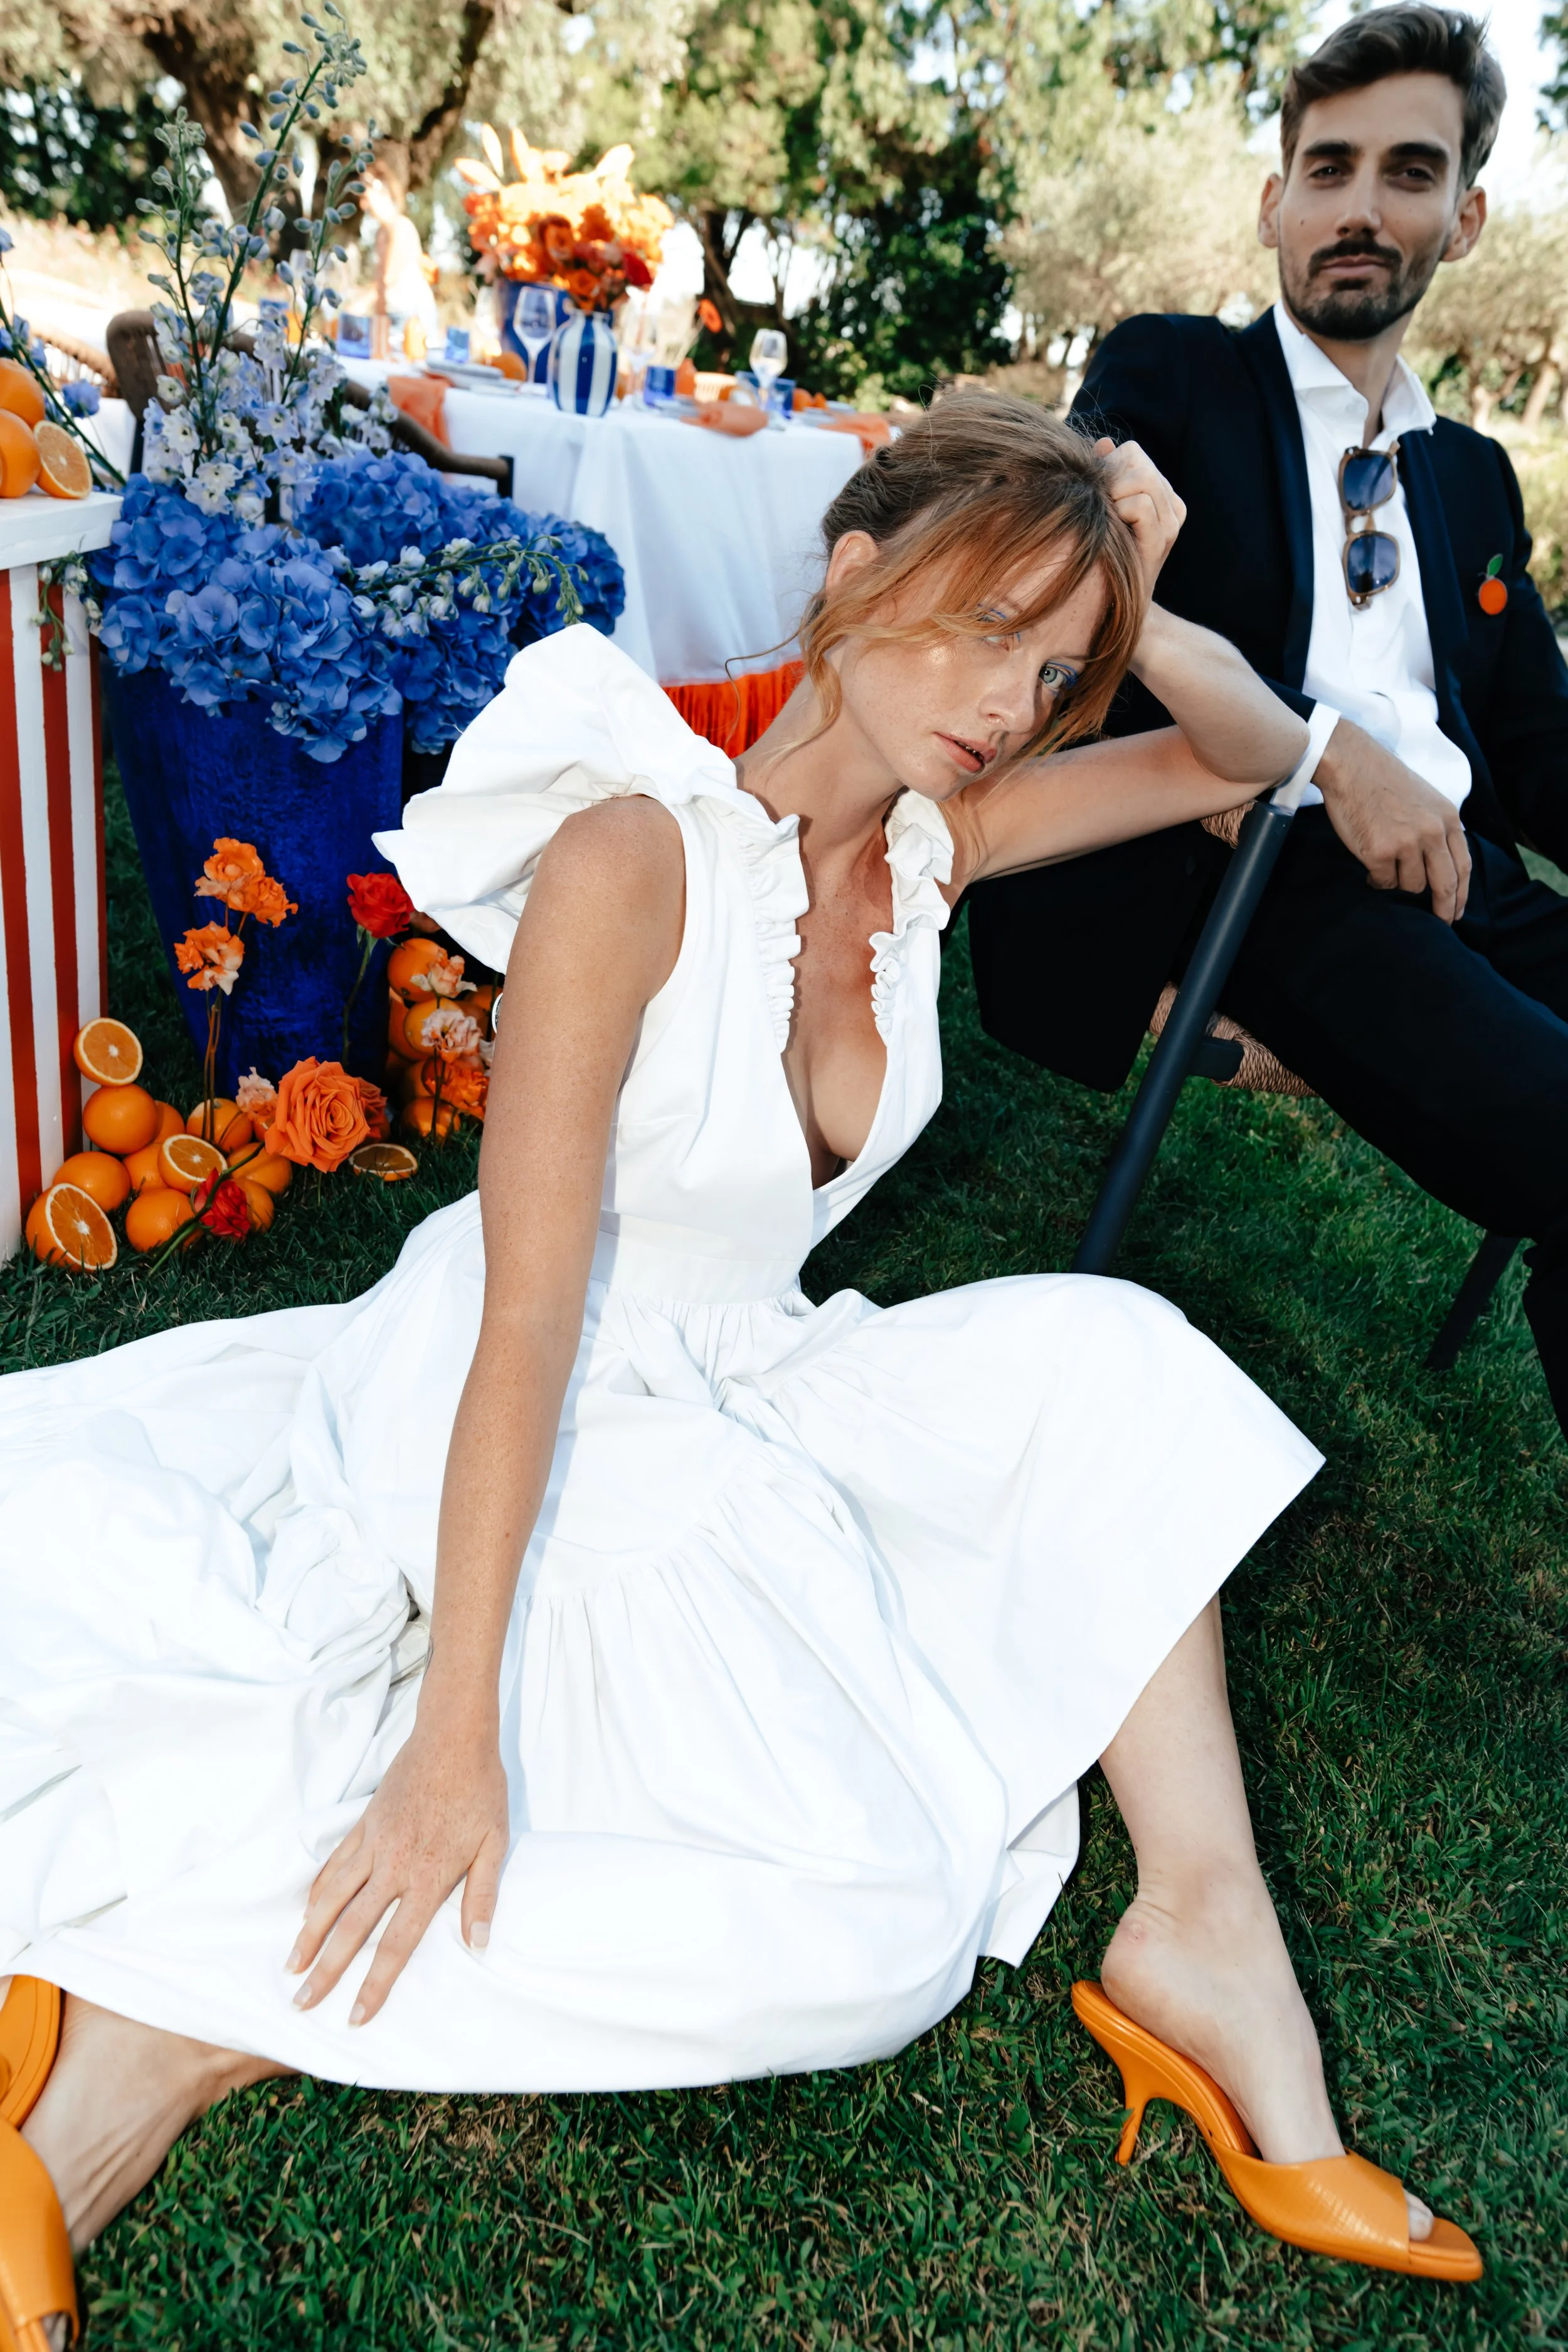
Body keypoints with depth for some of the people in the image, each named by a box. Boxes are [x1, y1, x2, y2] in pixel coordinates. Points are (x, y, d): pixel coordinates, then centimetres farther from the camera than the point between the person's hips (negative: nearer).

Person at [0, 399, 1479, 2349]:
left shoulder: (927, 838, 0)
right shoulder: (636, 858, -21)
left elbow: (1258, 755, 11)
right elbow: (529, 1317, -25)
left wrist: (1135, 620, -11)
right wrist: (456, 1735, -25)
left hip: (750, 1389, 7)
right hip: (548, 1433, -7)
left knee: (1107, 1355, -13)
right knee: (866, 1923, -20)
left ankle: (1203, 1932, -9)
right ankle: (166, 2036, -13)